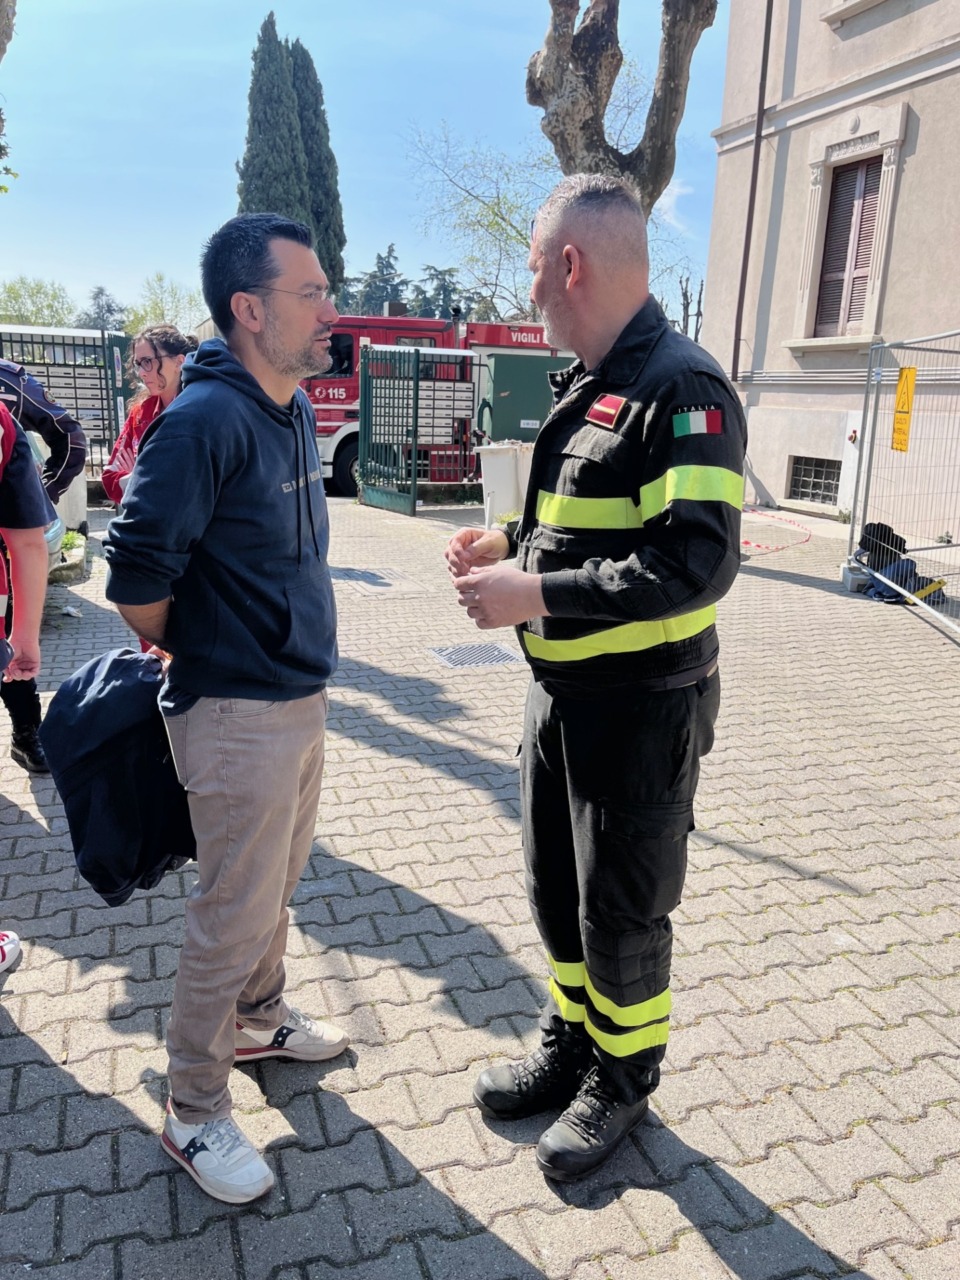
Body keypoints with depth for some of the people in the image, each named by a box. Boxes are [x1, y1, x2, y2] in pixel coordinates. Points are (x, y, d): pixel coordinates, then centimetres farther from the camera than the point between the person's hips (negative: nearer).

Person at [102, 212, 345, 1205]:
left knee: (276, 884, 23)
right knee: (233, 917, 5)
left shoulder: (294, 408, 7)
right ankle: (193, 1114, 26)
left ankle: (258, 1022, 47)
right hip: (238, 715, -8)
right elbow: (136, 574, -22)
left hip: (299, 699, 8)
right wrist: (192, 653, -5)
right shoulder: (205, 419, -21)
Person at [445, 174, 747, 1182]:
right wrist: (510, 542, 5)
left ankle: (624, 1078, 35)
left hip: (641, 710, -9)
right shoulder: (588, 387, 10)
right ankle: (569, 1044, 43)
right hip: (561, 694, 9)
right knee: (555, 894, 21)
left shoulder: (683, 389, -19)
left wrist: (534, 594, -26)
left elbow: (697, 563, -27)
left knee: (621, 915, 10)